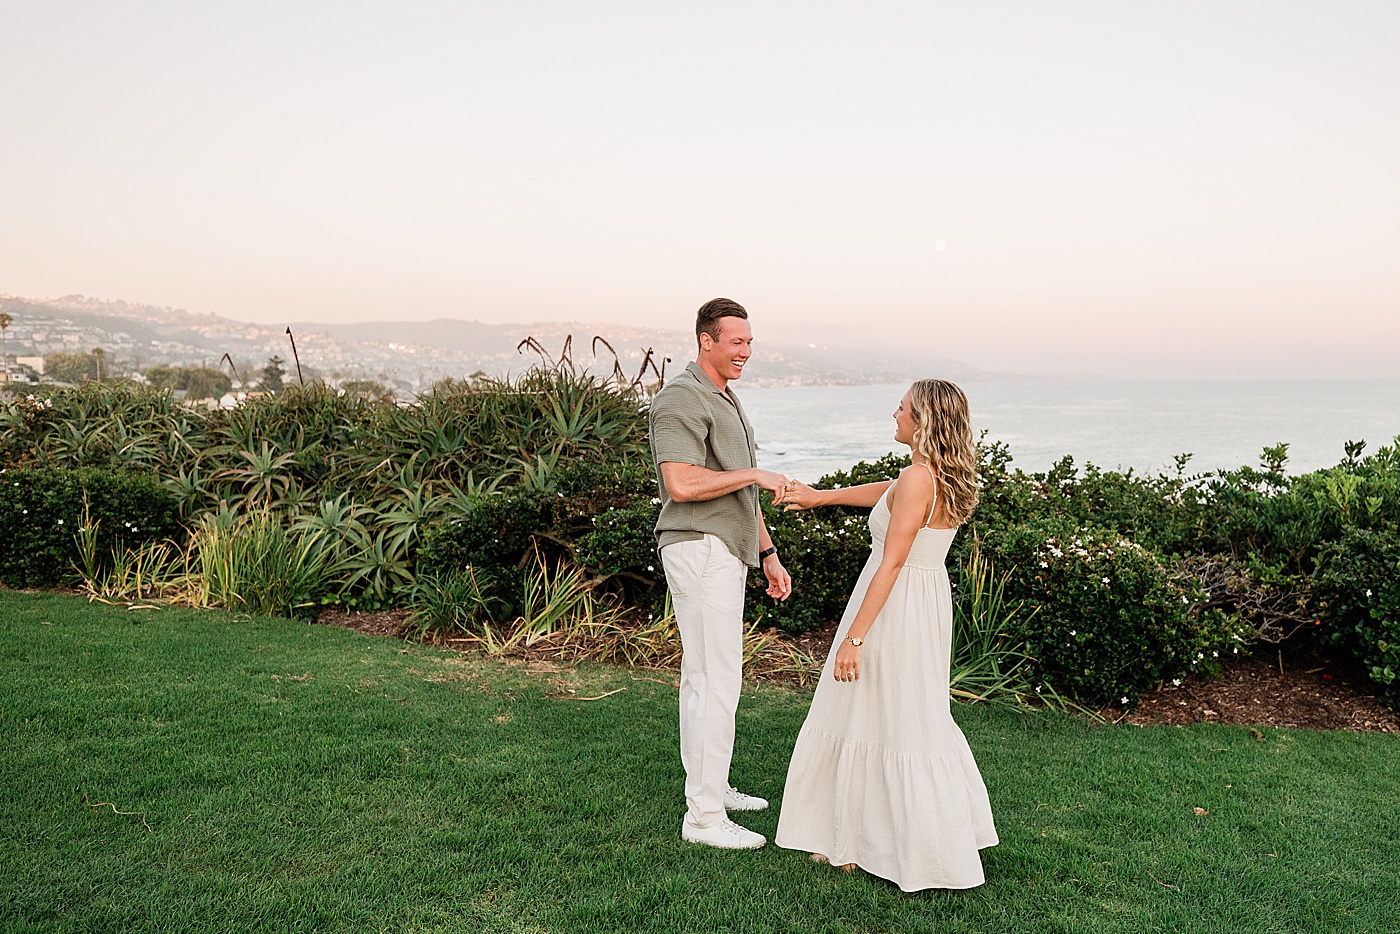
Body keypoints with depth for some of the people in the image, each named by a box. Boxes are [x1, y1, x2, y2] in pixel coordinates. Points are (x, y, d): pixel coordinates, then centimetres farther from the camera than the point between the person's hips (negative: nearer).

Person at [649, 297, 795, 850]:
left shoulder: (726, 401, 19)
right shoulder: (681, 399, -12)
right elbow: (681, 483, -25)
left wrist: (769, 554, 21)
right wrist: (754, 474, -16)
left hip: (725, 551, 10)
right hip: (700, 550, -10)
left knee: (702, 675, 15)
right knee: (717, 680, -10)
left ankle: (710, 787, 25)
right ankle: (704, 816, -3)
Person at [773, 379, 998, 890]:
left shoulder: (918, 478, -21)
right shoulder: (947, 478, 6)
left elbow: (892, 563, -24)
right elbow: (887, 492, 24)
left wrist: (854, 637, -21)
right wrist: (823, 495, 34)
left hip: (896, 609, -9)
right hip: (930, 603, 9)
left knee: (896, 725, 3)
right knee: (916, 717, 19)